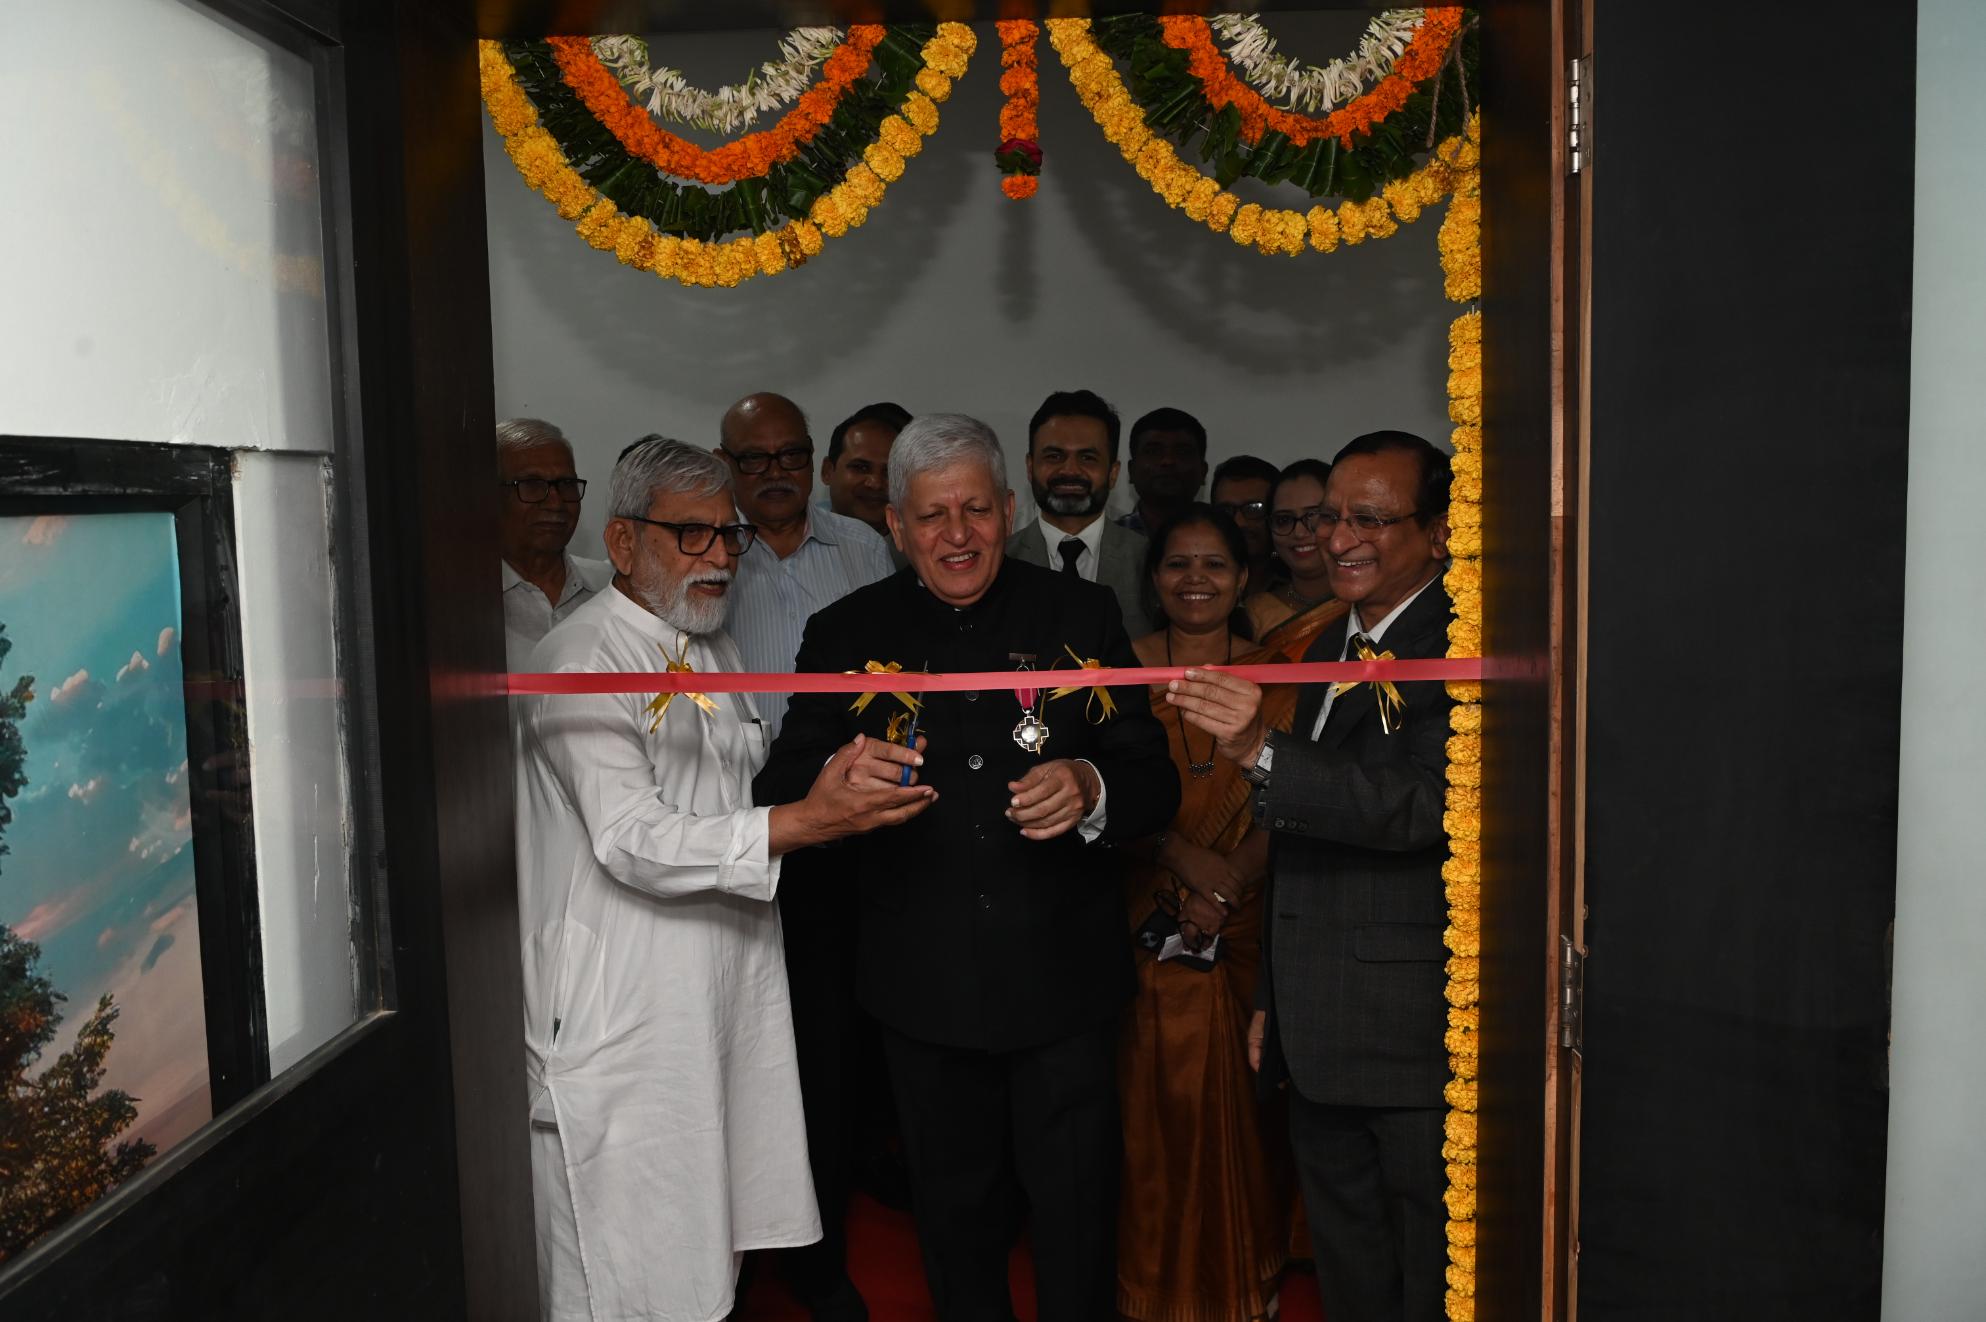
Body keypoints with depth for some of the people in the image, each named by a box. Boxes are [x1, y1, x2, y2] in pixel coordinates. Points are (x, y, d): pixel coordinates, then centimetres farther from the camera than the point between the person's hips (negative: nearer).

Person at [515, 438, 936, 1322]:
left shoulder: (714, 651, 14)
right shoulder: (581, 659, -14)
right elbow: (633, 841, -23)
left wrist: (833, 783, -1)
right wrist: (805, 821, -31)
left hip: (724, 988, 8)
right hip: (621, 1009, -7)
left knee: (710, 1241, 16)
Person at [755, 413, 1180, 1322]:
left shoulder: (1078, 616, -2)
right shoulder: (846, 634, -1)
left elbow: (1155, 785, -4)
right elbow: (779, 795, -6)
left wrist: (1089, 788, -27)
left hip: (1062, 975, -1)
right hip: (924, 986, 1)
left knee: (1075, 1212, 11)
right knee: (953, 1209, 20)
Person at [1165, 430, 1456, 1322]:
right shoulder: (1328, 650, 13)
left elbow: (1423, 804, -27)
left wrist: (1261, 749, -36)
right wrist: (1273, 997, 19)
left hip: (1418, 1044, -8)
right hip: (1320, 1044, 8)